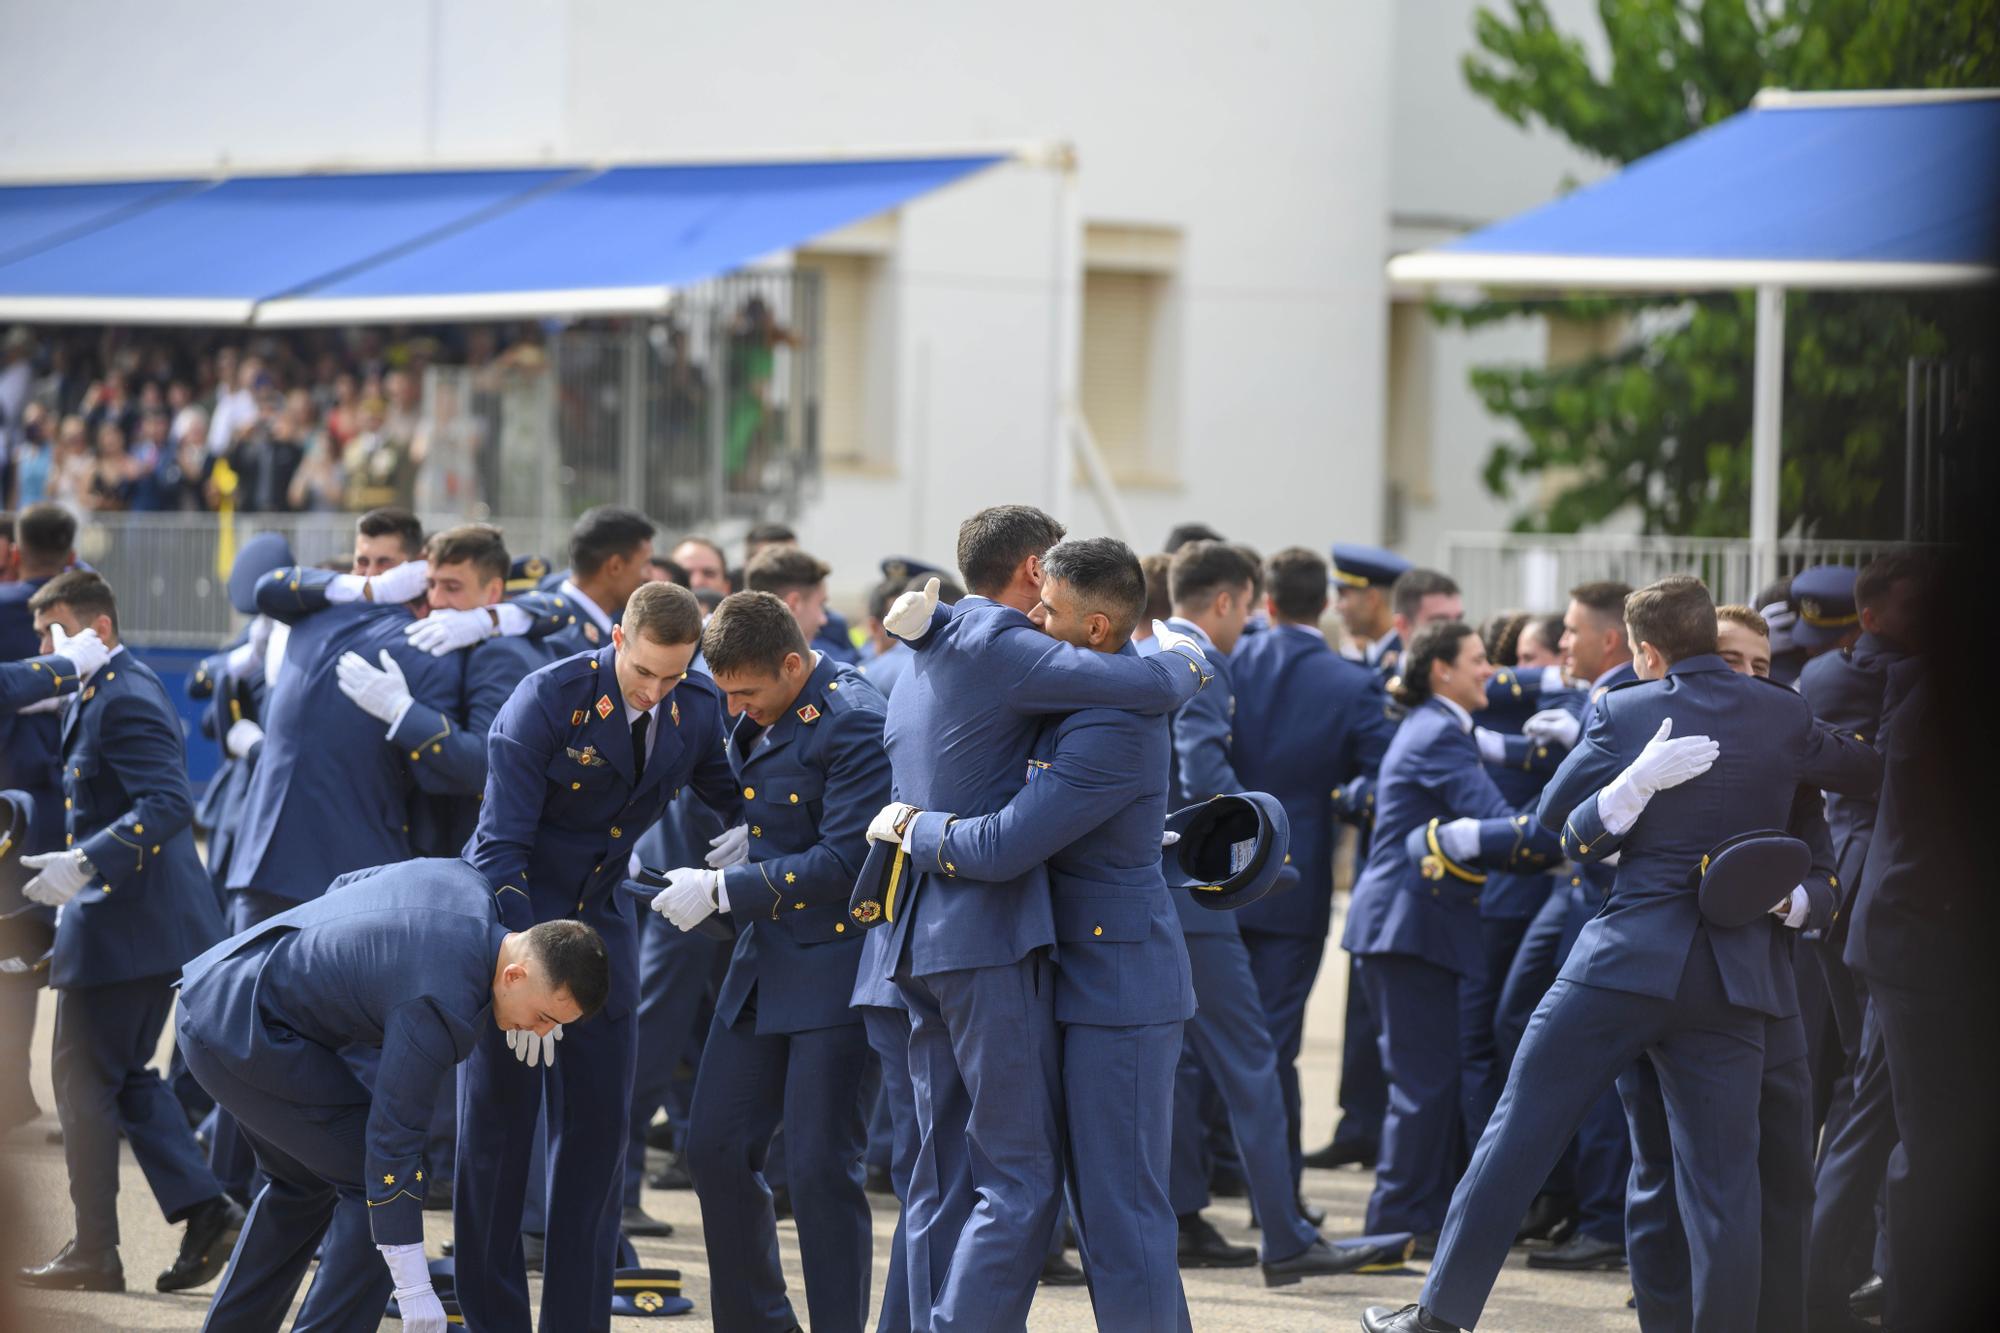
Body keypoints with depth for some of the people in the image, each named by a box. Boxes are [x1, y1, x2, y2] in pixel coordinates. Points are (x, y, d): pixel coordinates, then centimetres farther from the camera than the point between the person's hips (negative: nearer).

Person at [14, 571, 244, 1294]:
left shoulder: (125, 700, -18)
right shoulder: (93, 694, 15)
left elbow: (168, 805, -28)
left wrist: (85, 864, -35)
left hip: (123, 925, -10)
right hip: (142, 919, 10)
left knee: (85, 1081, -2)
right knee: (125, 1075, 15)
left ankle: (93, 1255, 4)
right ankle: (205, 1210, 9)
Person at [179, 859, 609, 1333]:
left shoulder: (463, 882, 0)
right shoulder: (440, 1007, -25)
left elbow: (347, 886, 18)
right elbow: (391, 1141, -22)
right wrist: (414, 1290, -18)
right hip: (244, 1035, -10)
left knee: (305, 1180, 23)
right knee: (375, 1174, -8)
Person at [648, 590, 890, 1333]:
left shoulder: (852, 723, -17)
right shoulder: (762, 719, 8)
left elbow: (844, 861, -21)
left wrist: (723, 889, -18)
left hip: (835, 964, -9)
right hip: (764, 963, 9)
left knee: (819, 1167, -7)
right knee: (714, 1149, 8)